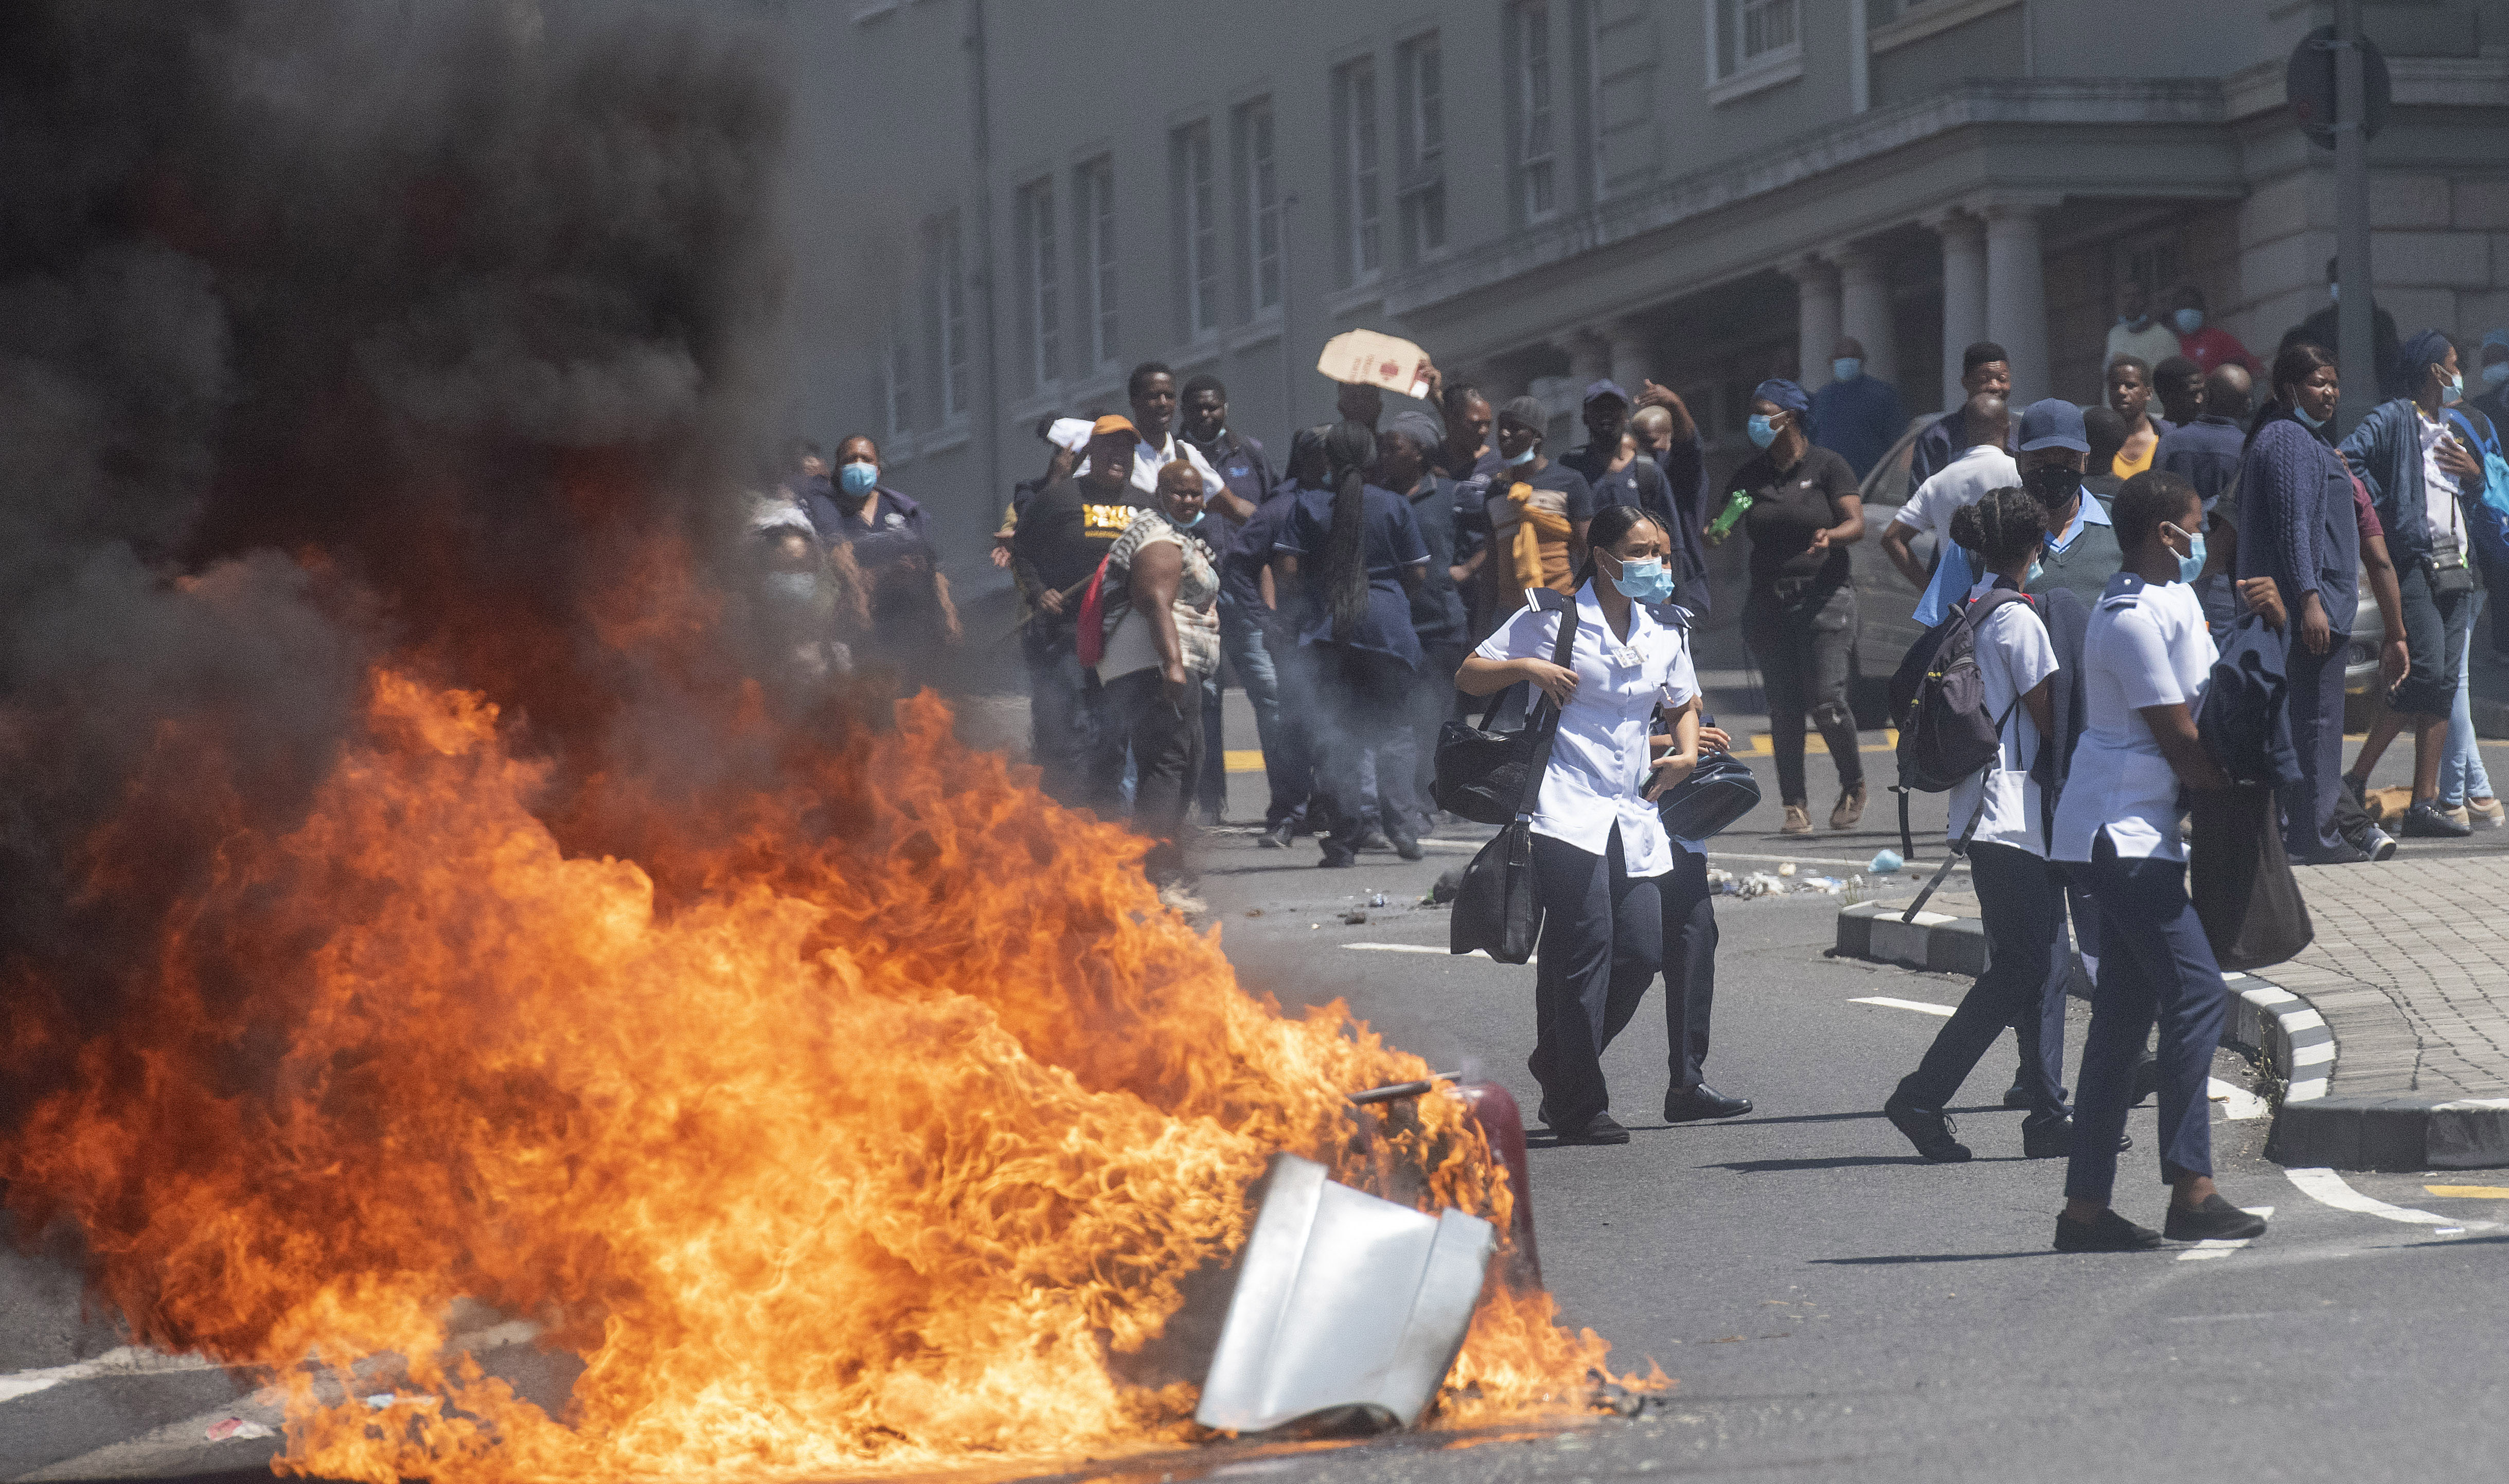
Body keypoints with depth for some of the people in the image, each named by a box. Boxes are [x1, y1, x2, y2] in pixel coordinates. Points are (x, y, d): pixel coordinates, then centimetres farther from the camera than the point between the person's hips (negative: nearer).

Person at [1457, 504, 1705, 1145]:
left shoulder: (1663, 635, 15)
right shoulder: (1554, 620, -1)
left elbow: (1684, 704, 31)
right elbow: (1467, 679, 3)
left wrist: (1686, 754, 11)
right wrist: (1524, 667, -15)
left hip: (1633, 817, 6)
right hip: (1567, 810, -6)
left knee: (1642, 952, -1)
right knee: (1586, 944, -12)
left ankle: (1559, 1065, 22)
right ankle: (1578, 1104, -6)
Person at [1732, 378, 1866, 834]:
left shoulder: (1827, 466, -2)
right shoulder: (1751, 474, 11)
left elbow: (1857, 523, -9)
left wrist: (1832, 536, -30)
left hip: (1824, 598, -4)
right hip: (1769, 604, 4)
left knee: (1827, 702, -12)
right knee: (1783, 709, 0)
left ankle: (1853, 787, 11)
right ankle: (1795, 805, 6)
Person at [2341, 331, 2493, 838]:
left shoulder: (2450, 431, 23)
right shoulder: (2394, 419, -3)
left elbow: (2473, 495, 31)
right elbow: (2346, 460, -16)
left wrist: (2474, 473, 10)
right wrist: (2381, 507, -13)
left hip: (2453, 567, 8)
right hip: (2414, 563, -8)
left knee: (2444, 683, 2)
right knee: (2427, 673, -18)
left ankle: (2425, 803, 0)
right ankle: (2355, 781, -9)